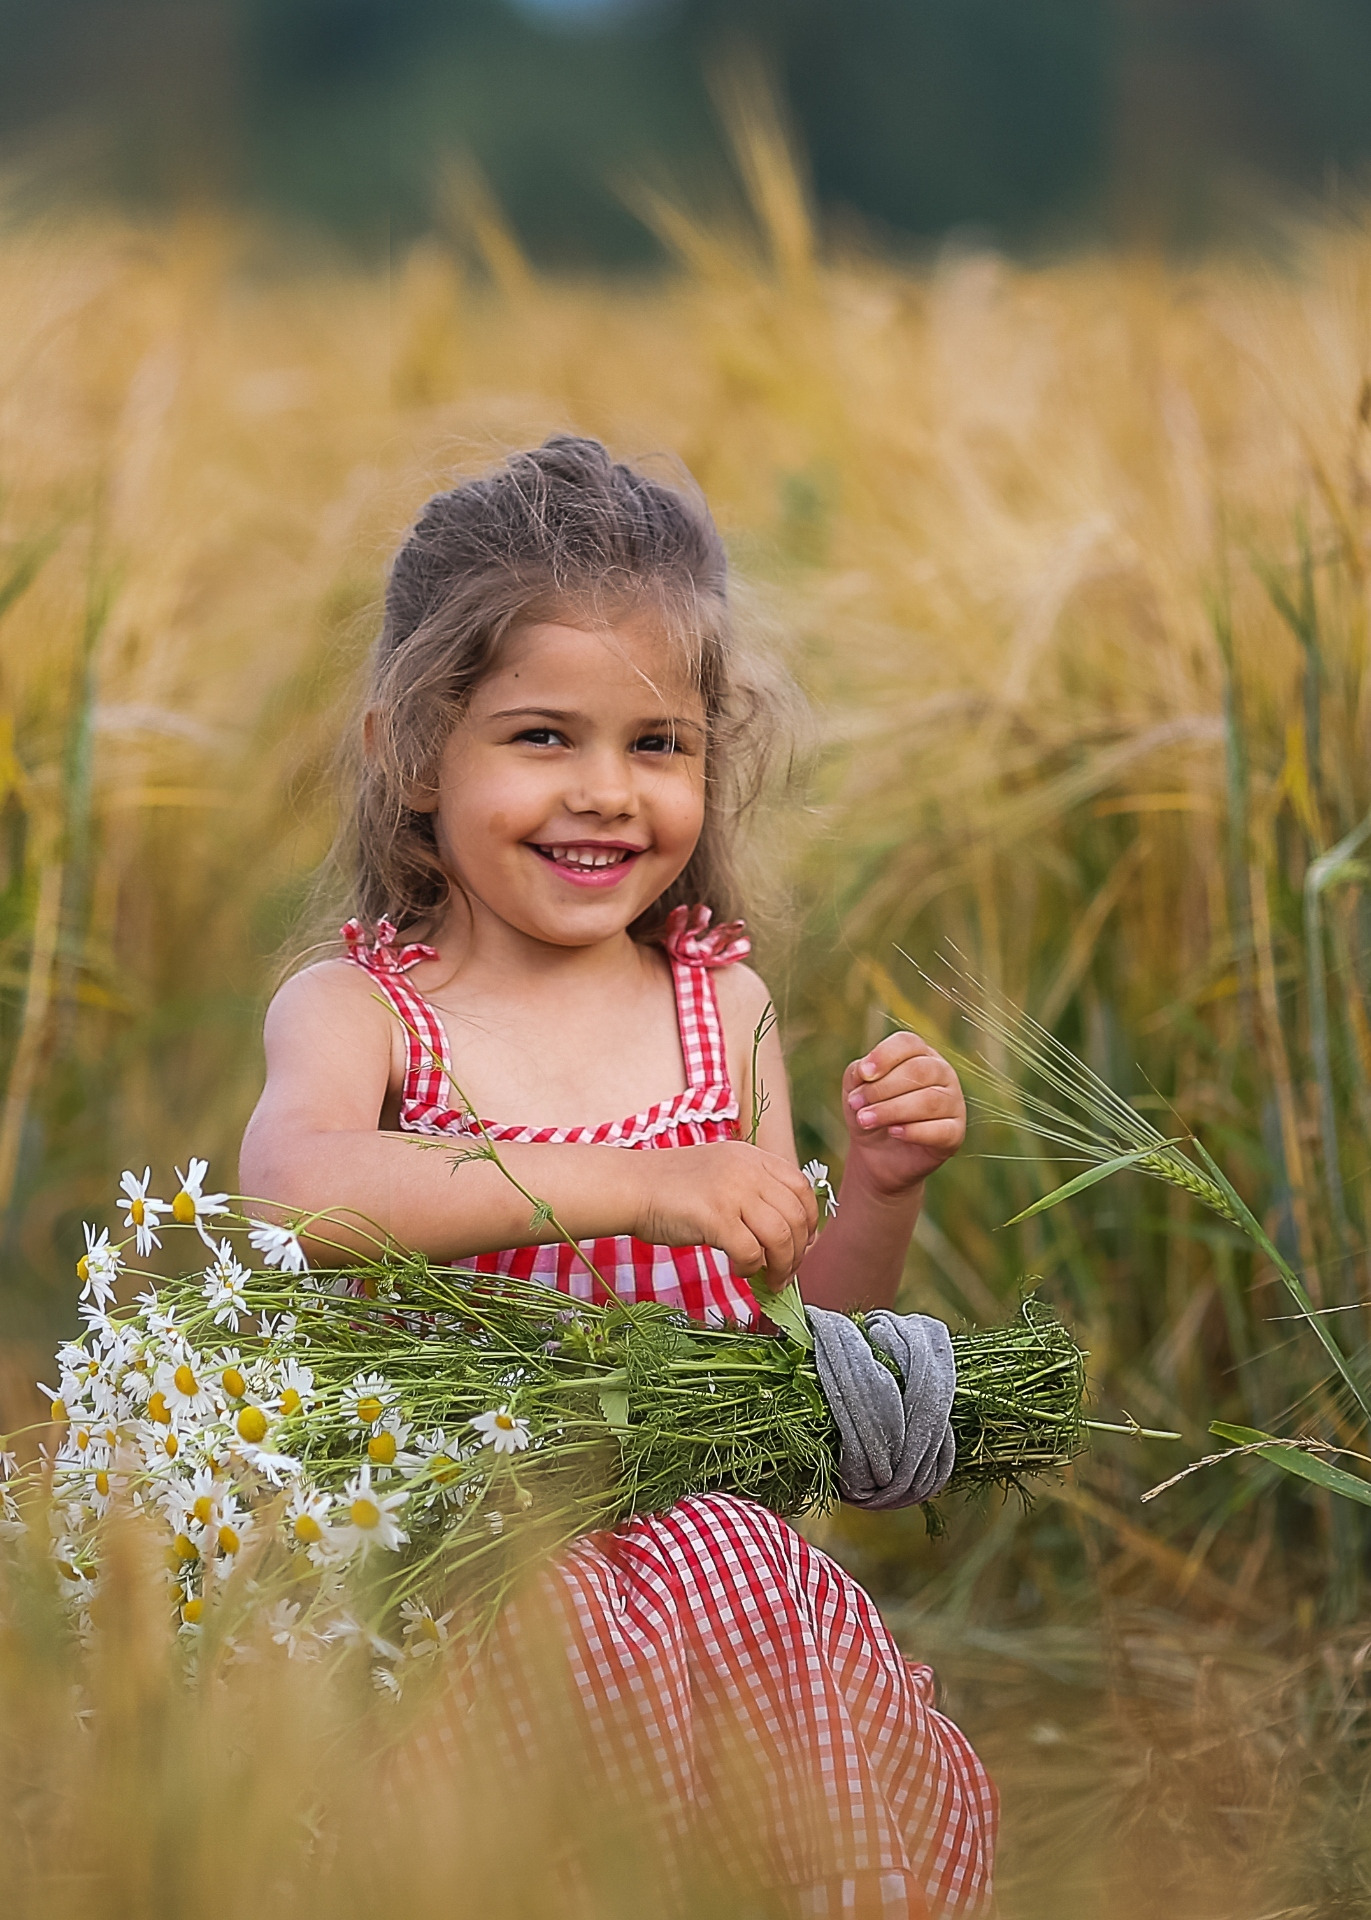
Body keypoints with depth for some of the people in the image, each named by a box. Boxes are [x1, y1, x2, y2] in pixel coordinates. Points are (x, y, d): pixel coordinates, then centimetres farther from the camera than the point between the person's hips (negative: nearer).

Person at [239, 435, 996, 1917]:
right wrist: (641, 1186, -36)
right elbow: (295, 1186, -27)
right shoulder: (356, 1010, -2)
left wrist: (878, 1195, -5)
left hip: (707, 1530, 2)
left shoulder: (723, 1005, 9)